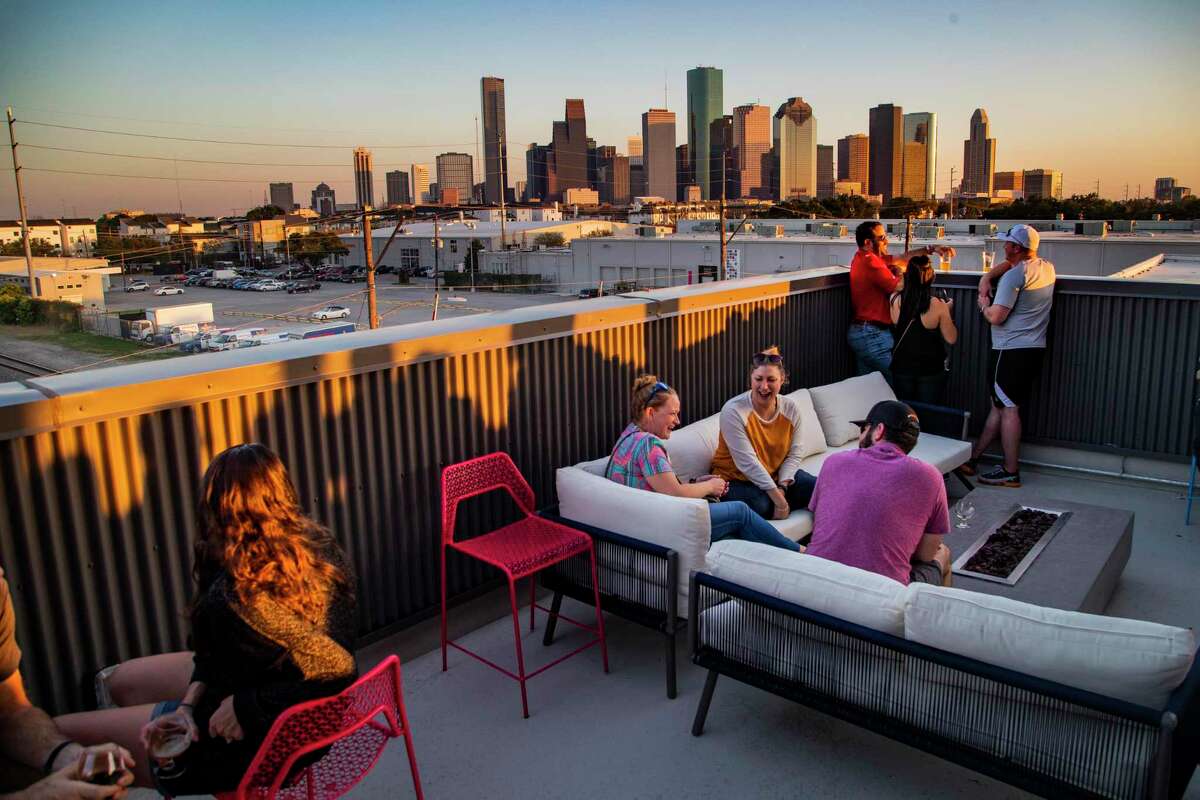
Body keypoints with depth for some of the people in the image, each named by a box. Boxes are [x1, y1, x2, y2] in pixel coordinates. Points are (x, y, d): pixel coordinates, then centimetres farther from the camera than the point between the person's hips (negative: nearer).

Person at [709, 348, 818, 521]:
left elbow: (794, 454, -1)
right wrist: (778, 499, -26)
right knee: (761, 505, -34)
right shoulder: (733, 411, -21)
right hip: (735, 480, -5)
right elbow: (748, 463, -25)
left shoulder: (791, 408, -3)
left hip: (778, 475, 5)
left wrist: (782, 487, -19)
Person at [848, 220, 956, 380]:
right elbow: (899, 287, -12)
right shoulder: (870, 262, -17)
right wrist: (900, 273, 8)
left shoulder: (864, 257, 14)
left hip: (859, 331, 10)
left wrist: (931, 248, 11)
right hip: (873, 334, -10)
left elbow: (902, 258, 18)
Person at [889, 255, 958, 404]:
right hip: (931, 370, -2)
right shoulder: (937, 305, -16)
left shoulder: (895, 300, -11)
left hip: (901, 368, 2)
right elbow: (951, 339, -7)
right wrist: (947, 312, 7)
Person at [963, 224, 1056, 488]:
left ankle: (1011, 473, 1)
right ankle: (971, 459, 23)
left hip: (1012, 351, -9)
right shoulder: (1047, 268, 10)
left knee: (1008, 408, -4)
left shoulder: (1014, 275, -17)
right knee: (1000, 405, 13)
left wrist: (984, 305, 0)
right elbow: (1009, 263, 25)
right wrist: (987, 278, 9)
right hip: (1035, 349, 9)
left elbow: (996, 317, -20)